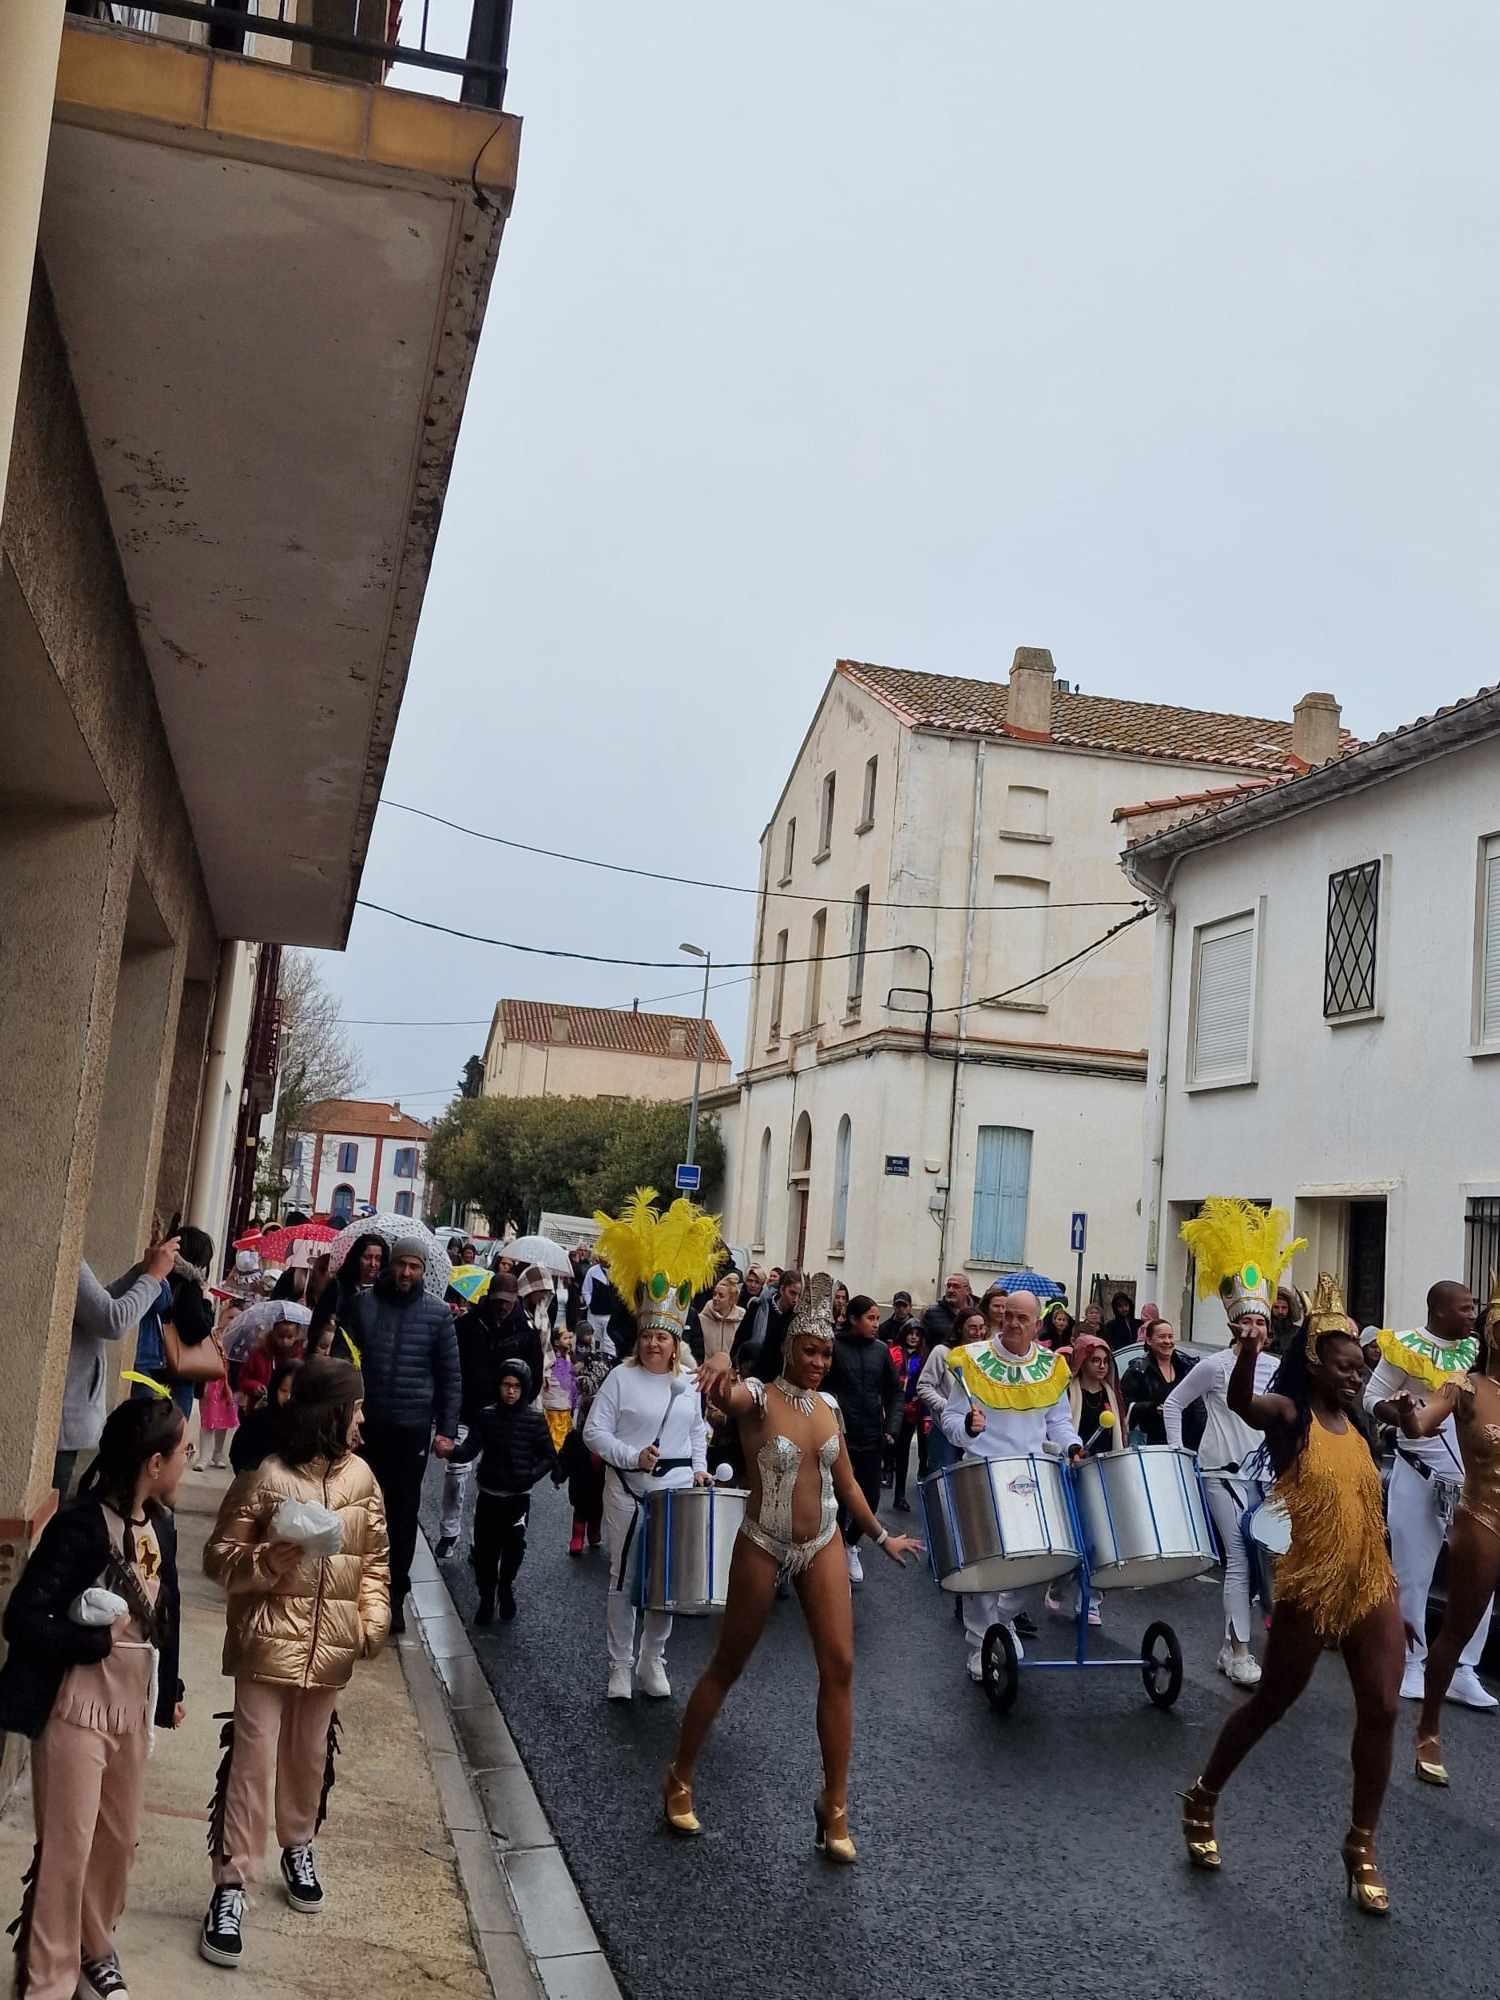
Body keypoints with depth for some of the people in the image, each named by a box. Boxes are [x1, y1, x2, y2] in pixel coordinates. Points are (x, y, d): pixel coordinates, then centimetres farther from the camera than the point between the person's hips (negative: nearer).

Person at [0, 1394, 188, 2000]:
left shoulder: (160, 1524, 1)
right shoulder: (81, 1526, -22)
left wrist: (170, 1690, 18)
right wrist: (100, 1640, -16)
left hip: (134, 1706, 7)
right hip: (76, 1708, -7)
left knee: (117, 1840, 19)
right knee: (67, 1849, 4)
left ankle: (94, 1951, 40)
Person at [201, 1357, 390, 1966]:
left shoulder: (361, 1476, 1)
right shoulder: (268, 1477, -14)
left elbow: (375, 1557, 10)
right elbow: (219, 1559, -8)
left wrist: (375, 1617, -2)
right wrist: (273, 1557, -25)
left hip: (330, 1646, 5)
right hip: (269, 1642, -4)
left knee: (311, 1754, 18)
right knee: (252, 1759, -1)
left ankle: (298, 1847, 41)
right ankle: (231, 1884, 10)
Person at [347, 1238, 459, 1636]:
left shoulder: (438, 1313, -2)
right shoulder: (364, 1303, 0)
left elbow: (449, 1376, 2)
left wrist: (447, 1430, -2)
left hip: (413, 1427, -1)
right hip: (365, 1423, 1)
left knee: (403, 1512, 7)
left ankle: (395, 1593, 16)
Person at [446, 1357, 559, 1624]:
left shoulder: (536, 1418, -5)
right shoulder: (486, 1416, -2)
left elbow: (549, 1457, 0)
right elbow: (470, 1450, -10)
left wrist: (531, 1475, -16)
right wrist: (453, 1450, -31)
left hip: (519, 1497, -1)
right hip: (489, 1495, 1)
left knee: (514, 1546, -5)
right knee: (485, 1550, 3)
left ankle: (506, 1587, 25)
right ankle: (486, 1597, 25)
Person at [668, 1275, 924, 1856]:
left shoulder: (829, 1406, 2)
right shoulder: (759, 1398, -15)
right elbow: (724, 1396, -40)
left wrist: (881, 1537, 21)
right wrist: (719, 1368, -63)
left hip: (822, 1545, 4)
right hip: (763, 1545, -4)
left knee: (839, 1666, -4)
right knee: (727, 1666, 9)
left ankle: (835, 1807, 9)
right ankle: (680, 1780, 29)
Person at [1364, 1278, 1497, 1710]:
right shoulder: (1405, 1347, -6)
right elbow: (1373, 1399, -3)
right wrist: (1406, 1418, -20)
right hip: (1420, 1477, -3)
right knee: (1413, 1575, 6)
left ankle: (1463, 1671, 13)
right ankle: (1412, 1664, 20)